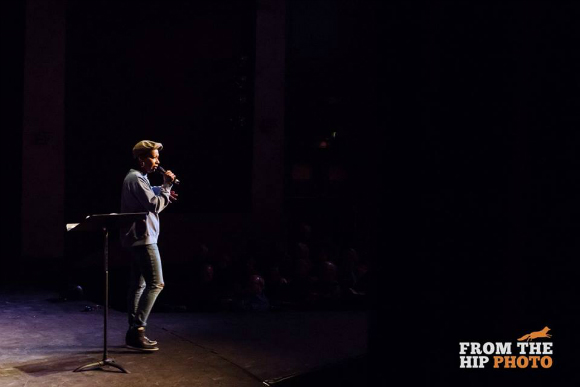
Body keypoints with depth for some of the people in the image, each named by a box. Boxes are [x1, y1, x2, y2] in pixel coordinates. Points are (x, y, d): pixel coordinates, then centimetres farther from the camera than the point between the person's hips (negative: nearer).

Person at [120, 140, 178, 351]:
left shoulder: (137, 177, 19)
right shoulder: (136, 179, -14)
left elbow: (148, 204, 25)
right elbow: (155, 205, -21)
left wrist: (163, 194, 11)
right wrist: (166, 186, -12)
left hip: (138, 238, 11)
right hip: (143, 238, -11)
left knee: (138, 285, 10)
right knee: (156, 283, -12)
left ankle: (134, 332, 12)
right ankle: (137, 329, -12)